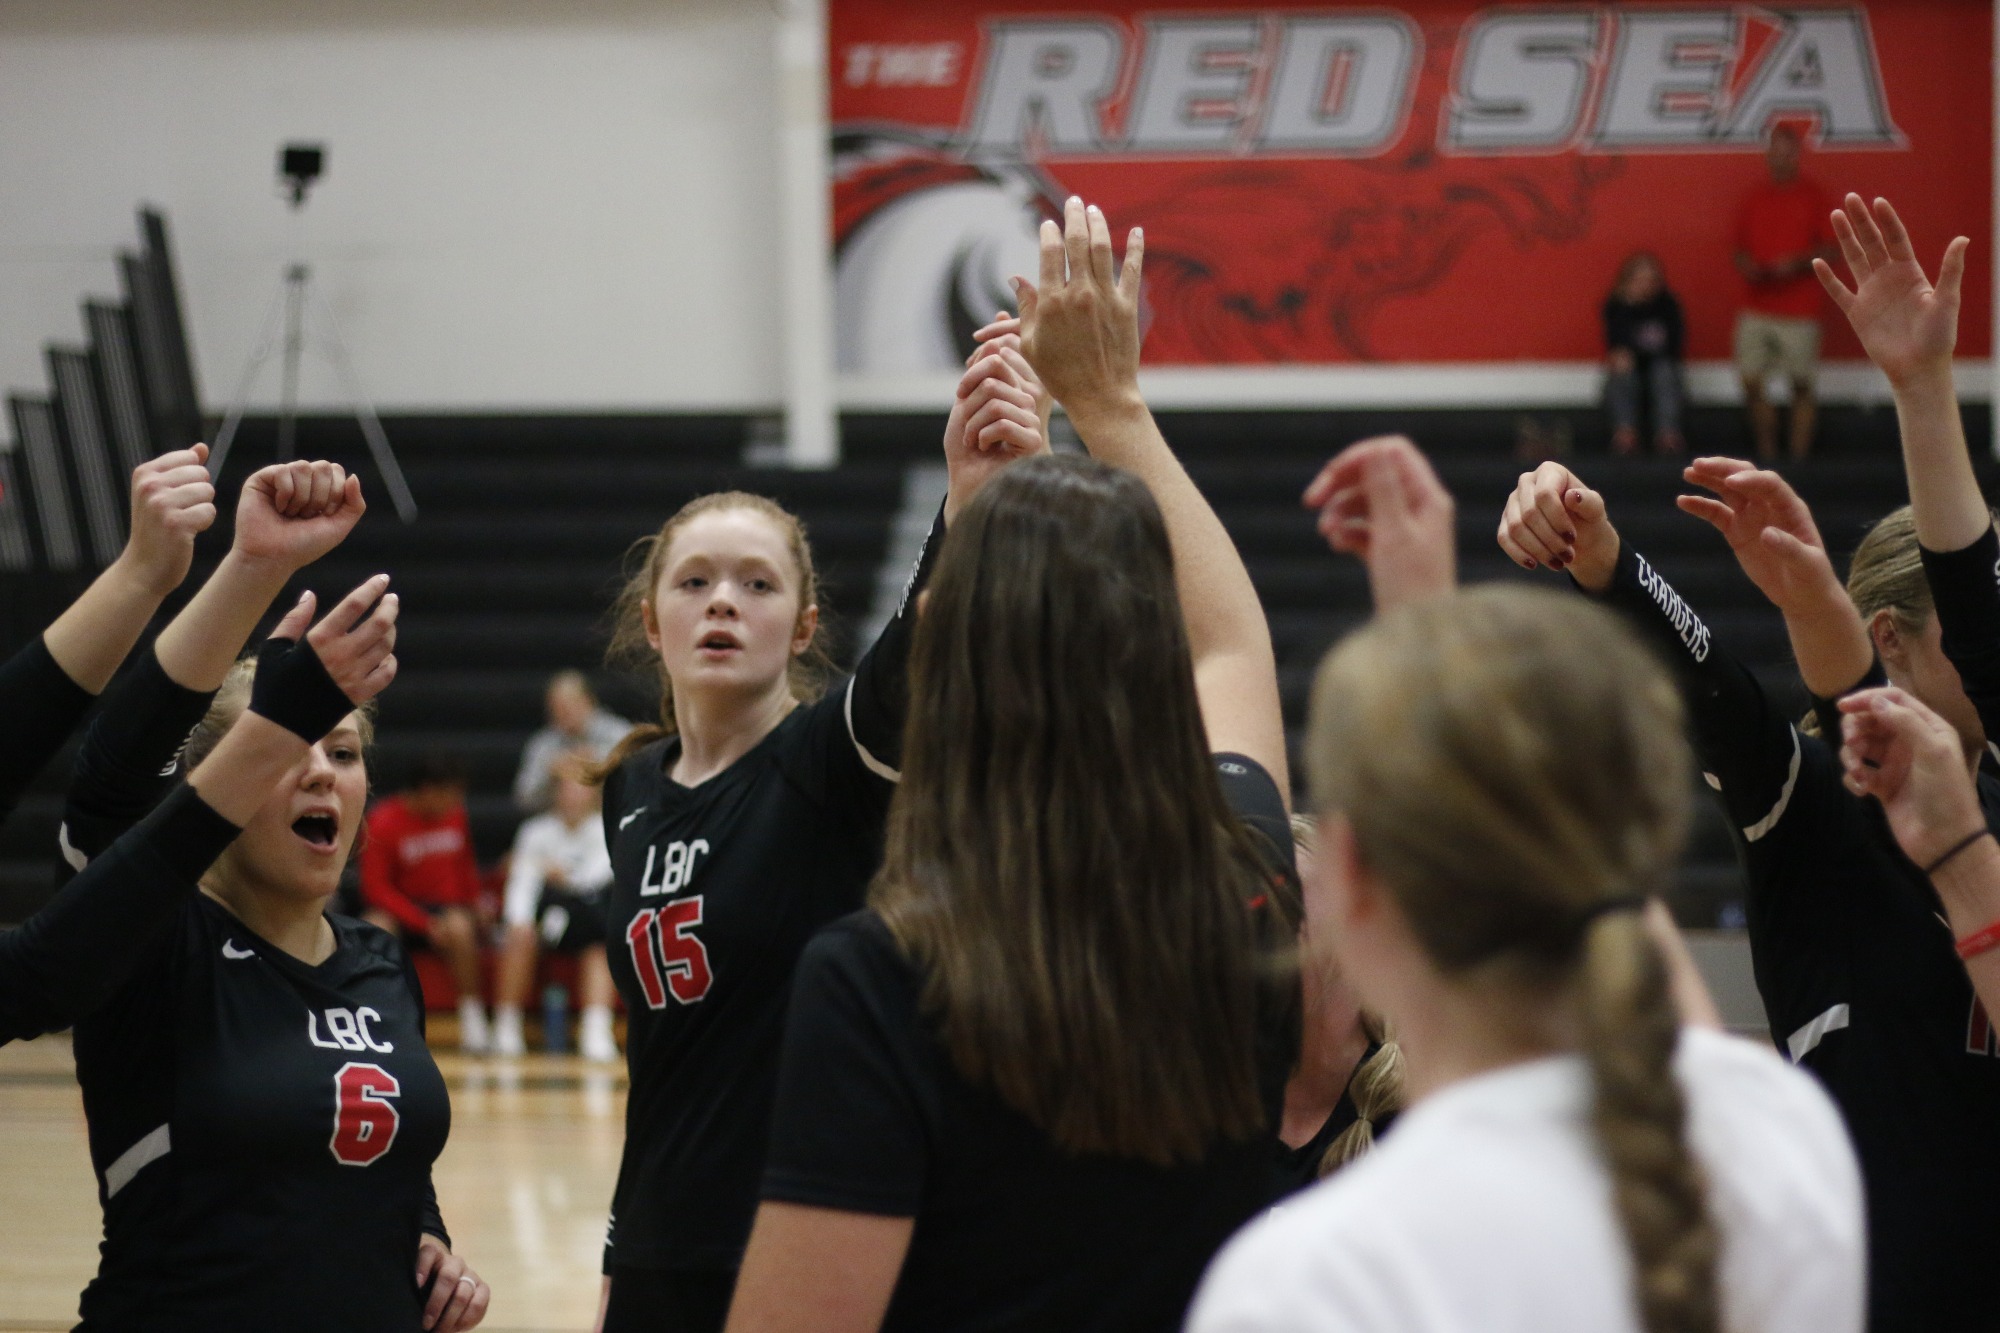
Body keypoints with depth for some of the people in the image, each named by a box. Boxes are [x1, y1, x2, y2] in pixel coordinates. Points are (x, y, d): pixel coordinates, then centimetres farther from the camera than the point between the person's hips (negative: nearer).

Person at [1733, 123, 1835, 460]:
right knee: (1751, 382, -1)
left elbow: (1829, 251, 0)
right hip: (1756, 305, 3)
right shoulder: (1754, 198, 11)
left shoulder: (1813, 196, 1)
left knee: (1802, 384, -3)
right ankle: (1766, 454, 10)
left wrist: (1797, 264, -15)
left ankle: (1799, 457, 2)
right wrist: (1748, 267, -5)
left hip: (1799, 308, -3)